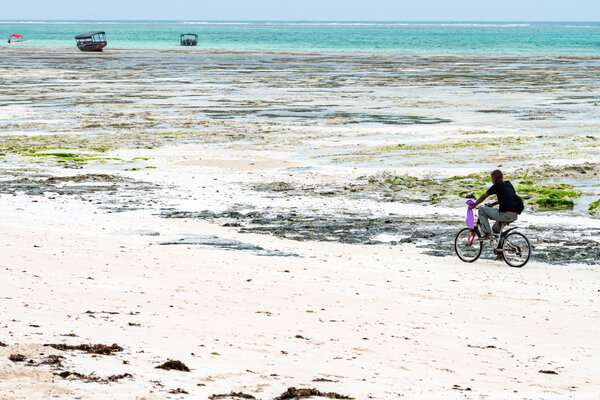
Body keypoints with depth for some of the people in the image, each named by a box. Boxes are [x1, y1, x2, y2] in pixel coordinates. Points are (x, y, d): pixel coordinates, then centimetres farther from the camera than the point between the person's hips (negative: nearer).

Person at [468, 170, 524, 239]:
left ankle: (488, 234, -2)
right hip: (515, 217, 8)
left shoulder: (497, 186, -4)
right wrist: (492, 204, 40)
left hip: (506, 215, -8)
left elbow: (483, 197, 1)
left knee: (482, 210, 3)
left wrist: (473, 206, 13)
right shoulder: (509, 184, 18)